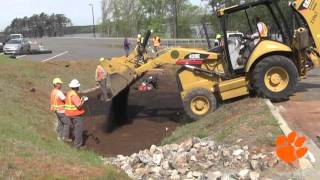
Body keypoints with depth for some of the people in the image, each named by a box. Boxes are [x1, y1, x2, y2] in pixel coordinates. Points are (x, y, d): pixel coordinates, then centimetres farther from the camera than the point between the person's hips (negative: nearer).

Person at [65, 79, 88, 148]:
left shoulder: (69, 93, 7)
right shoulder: (74, 95, -23)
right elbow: (79, 106, -27)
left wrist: (80, 100, 13)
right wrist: (83, 101, -13)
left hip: (71, 114, 10)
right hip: (77, 115, -10)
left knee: (75, 129, 21)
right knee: (79, 129, -2)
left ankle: (76, 142, 31)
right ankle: (78, 144, 2)